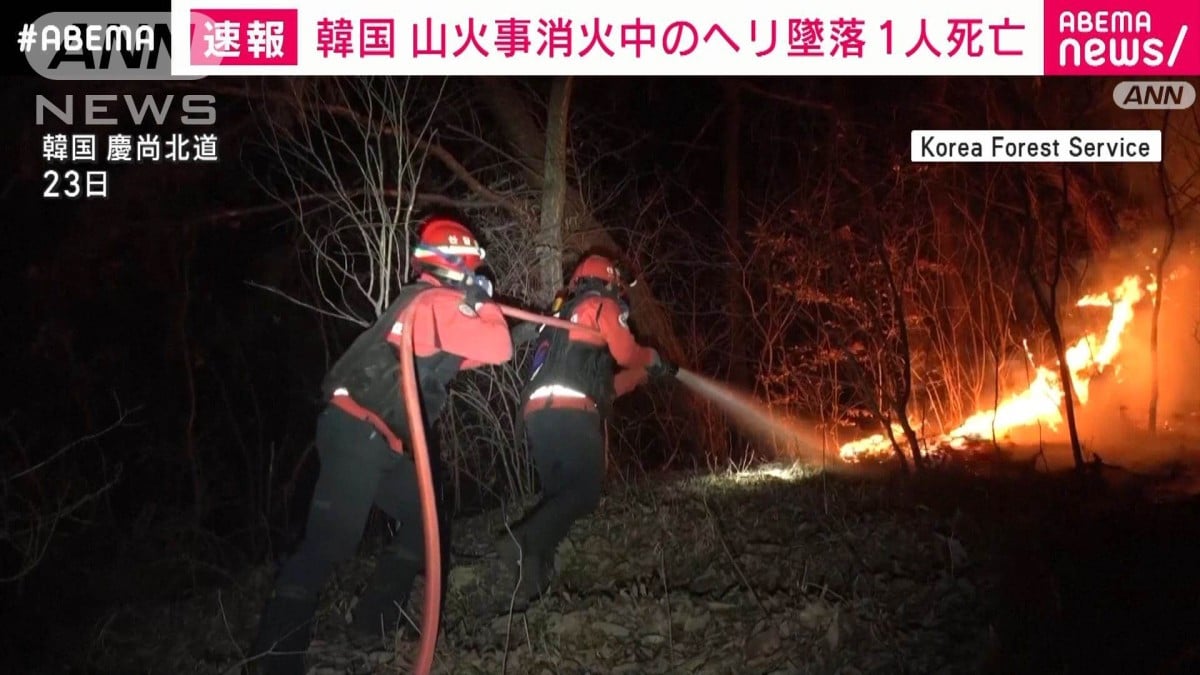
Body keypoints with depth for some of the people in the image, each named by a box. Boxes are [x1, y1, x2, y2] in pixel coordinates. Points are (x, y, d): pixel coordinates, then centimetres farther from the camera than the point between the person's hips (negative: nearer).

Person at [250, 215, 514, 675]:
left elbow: (450, 358, 26)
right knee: (331, 541, -14)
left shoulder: (421, 300, 21)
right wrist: (482, 303, 2)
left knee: (423, 517, 18)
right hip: (358, 434, -11)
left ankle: (376, 619, 22)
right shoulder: (440, 302, -9)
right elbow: (497, 349, -13)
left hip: (375, 438, 11)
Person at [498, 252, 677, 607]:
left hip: (537, 411, 8)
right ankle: (525, 541, -30)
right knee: (585, 492, -10)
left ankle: (531, 577, -3)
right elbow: (628, 354, 6)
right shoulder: (601, 306, 13)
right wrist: (656, 361, 28)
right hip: (571, 411, -8)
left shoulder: (560, 316, 38)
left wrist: (645, 373, 46)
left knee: (558, 496, 11)